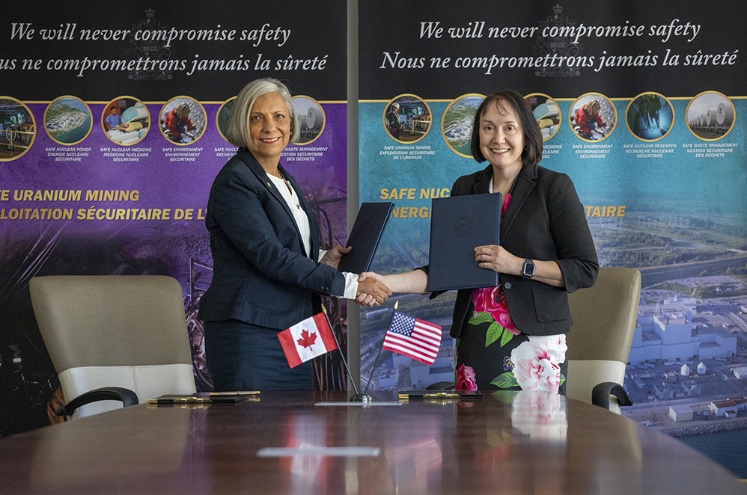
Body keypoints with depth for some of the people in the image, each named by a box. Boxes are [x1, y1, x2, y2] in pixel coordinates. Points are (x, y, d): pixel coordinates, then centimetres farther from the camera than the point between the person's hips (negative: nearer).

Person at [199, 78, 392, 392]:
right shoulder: (234, 182, -10)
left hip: (294, 335, 8)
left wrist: (323, 261, 2)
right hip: (249, 334, -8)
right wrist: (349, 285, -18)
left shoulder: (286, 182, 18)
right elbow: (269, 256, -18)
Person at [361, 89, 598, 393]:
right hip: (475, 342, 4)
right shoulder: (465, 189, 12)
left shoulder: (554, 187, -1)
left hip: (534, 340, -4)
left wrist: (518, 265, -15)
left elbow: (586, 270, -6)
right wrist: (388, 283, -3)